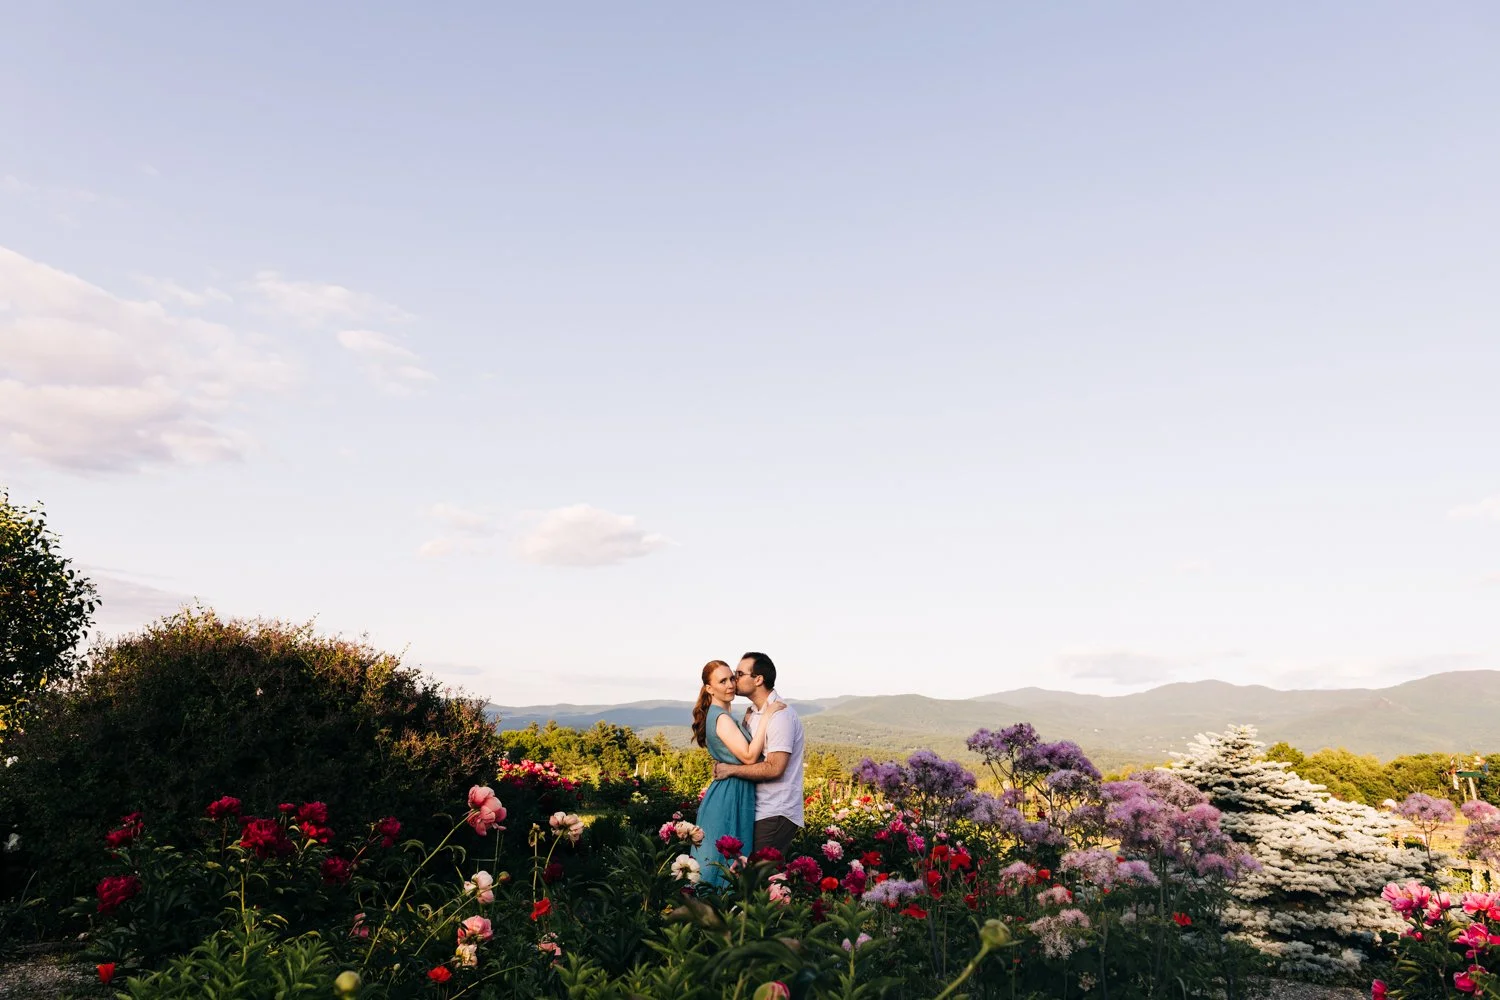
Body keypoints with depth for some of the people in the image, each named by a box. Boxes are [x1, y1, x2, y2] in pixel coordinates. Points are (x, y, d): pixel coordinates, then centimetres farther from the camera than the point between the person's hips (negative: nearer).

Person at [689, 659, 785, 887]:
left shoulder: (720, 715, 15)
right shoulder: (721, 718, -16)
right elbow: (749, 757, -22)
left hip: (732, 794, 10)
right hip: (730, 797, -10)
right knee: (725, 858, -4)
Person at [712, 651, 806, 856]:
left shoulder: (780, 714, -16)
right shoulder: (752, 713, 13)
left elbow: (774, 768, -22)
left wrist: (730, 769, -15)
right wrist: (722, 766, 1)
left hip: (776, 815, -9)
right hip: (761, 809, 9)